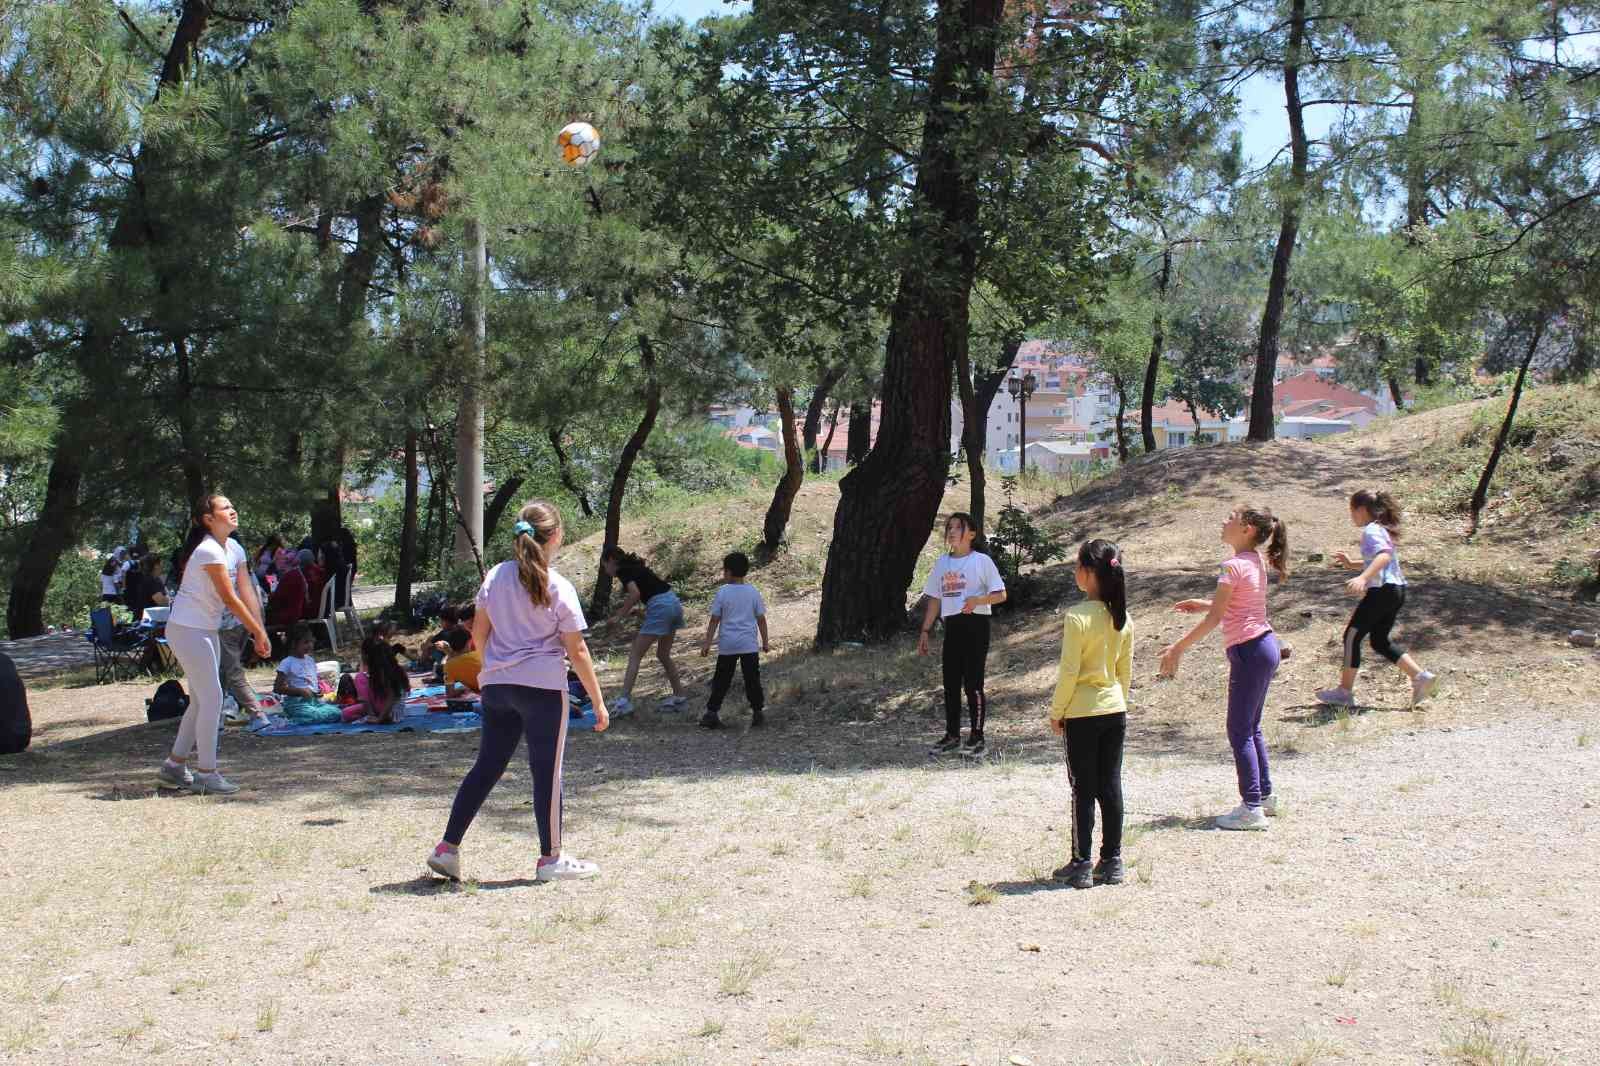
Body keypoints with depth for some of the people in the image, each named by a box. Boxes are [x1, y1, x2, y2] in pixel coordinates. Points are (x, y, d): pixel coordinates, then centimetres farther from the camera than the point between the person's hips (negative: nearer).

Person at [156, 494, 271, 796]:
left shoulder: (234, 549, 6)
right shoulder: (209, 551, -21)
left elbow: (247, 593, 2)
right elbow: (230, 599, -21)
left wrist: (259, 632, -6)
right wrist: (259, 632, -16)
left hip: (207, 631, 9)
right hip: (187, 630, -9)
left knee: (202, 700, 13)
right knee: (212, 699, -9)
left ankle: (174, 767, 22)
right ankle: (206, 773, -2)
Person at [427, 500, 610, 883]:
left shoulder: (496, 577, 3)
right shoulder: (559, 588, -10)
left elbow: (479, 633, 10)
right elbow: (577, 652, -8)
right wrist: (598, 702, -1)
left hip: (496, 684, 5)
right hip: (543, 686, -5)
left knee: (486, 768, 14)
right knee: (547, 771, 4)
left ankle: (447, 848, 14)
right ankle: (550, 859, 11)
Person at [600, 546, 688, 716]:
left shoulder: (623, 571, -4)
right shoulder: (635, 567, 22)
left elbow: (635, 594, -18)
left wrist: (619, 616, -10)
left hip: (660, 607, -9)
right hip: (674, 603, 9)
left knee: (635, 656, -4)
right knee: (663, 655, 22)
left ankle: (625, 700, -10)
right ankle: (679, 697, 26)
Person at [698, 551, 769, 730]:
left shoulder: (722, 592, -4)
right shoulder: (753, 592, 1)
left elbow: (714, 620, -4)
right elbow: (761, 619, 4)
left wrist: (707, 643, 1)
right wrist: (765, 642, 12)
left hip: (727, 645, -1)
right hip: (749, 644, 1)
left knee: (721, 681, 7)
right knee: (752, 680, 6)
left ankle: (712, 712, 7)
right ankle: (758, 712, 5)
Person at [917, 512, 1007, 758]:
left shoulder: (981, 561, -4)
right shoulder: (942, 562, 12)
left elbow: (1000, 595, -6)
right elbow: (934, 599, 16)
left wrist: (977, 600, -24)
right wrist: (925, 631, 12)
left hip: (975, 624, -5)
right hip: (952, 625, 6)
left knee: (973, 682, -4)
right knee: (951, 683, 8)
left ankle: (976, 737, 5)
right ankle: (952, 735, 17)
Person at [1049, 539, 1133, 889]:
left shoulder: (1077, 616, -17)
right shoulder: (1122, 618, 2)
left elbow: (1069, 672, -16)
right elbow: (1125, 672, 9)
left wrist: (1056, 712, -5)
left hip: (1082, 714, -5)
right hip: (1115, 711, 5)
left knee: (1083, 790, 2)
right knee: (1111, 787, 10)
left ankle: (1081, 865, 6)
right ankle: (1112, 862, 14)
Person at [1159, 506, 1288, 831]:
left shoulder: (1234, 566, -17)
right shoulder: (1255, 562, 10)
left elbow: (1214, 618, -18)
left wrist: (1178, 648, -13)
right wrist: (1204, 604, 23)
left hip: (1248, 651, -9)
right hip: (1264, 646, 9)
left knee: (1240, 731, -4)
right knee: (1251, 728, 19)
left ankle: (1251, 808, -4)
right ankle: (1264, 795, 26)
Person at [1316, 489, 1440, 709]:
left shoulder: (1371, 530, -11)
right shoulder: (1383, 529, 19)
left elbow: (1384, 556, -29)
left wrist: (1363, 578, -42)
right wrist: (1351, 564, 29)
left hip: (1382, 590, -10)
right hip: (1397, 591, 10)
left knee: (1352, 636, -1)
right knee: (1380, 641, 17)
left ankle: (1344, 692, 1)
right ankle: (1421, 676, 8)